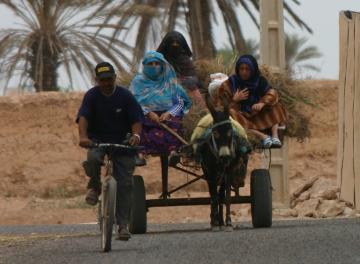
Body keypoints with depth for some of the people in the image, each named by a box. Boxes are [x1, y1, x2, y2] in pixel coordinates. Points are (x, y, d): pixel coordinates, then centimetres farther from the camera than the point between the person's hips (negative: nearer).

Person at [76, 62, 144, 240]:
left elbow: (136, 120, -7)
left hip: (122, 145, 1)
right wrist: (83, 136, -37)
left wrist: (136, 135, -30)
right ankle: (95, 186, -2)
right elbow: (83, 117, -17)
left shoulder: (125, 96, -2)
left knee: (125, 183, -9)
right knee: (93, 159, -35)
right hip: (98, 142, 0)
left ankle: (123, 224, -4)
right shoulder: (91, 96, -3)